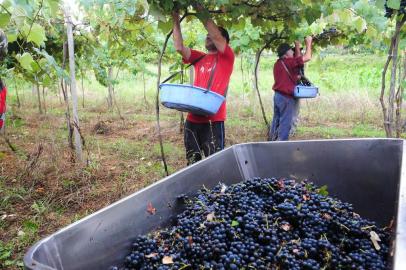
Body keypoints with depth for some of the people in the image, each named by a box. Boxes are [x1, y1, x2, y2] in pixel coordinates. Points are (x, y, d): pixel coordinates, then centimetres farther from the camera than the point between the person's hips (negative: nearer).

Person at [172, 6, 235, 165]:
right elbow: (179, 47, 5)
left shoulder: (227, 57, 2)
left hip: (214, 120, -5)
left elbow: (216, 35, -13)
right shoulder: (199, 58, 15)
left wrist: (202, 12, -8)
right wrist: (176, 21, 2)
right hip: (193, 118, 6)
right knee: (192, 162, 14)